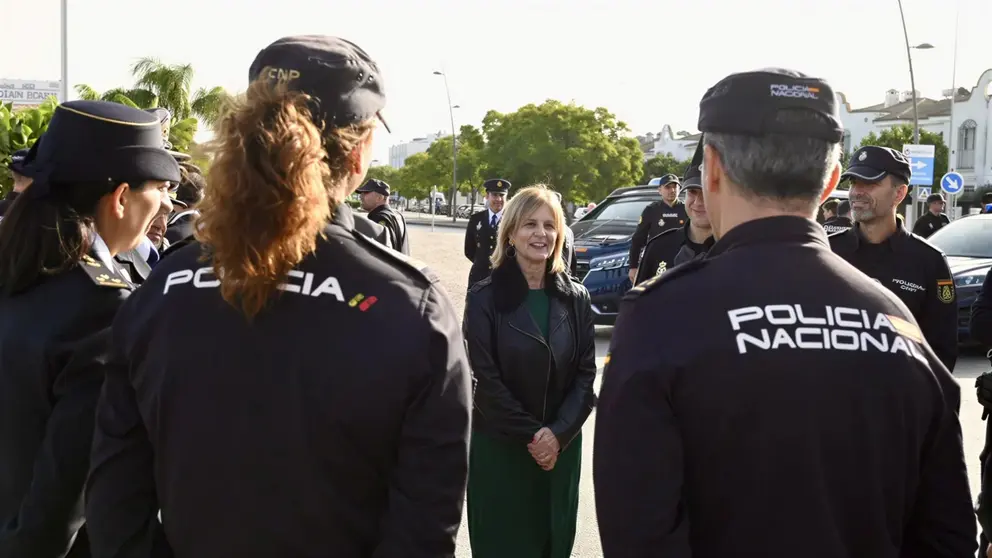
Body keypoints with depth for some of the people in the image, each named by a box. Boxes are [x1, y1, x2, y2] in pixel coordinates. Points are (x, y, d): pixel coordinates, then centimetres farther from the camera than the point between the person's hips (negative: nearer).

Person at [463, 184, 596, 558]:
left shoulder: (575, 297, 3)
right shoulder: (485, 297, -7)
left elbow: (586, 373, 0)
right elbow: (486, 378, -10)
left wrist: (558, 433, -13)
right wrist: (530, 435, -13)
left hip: (562, 447, 3)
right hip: (499, 447, -3)